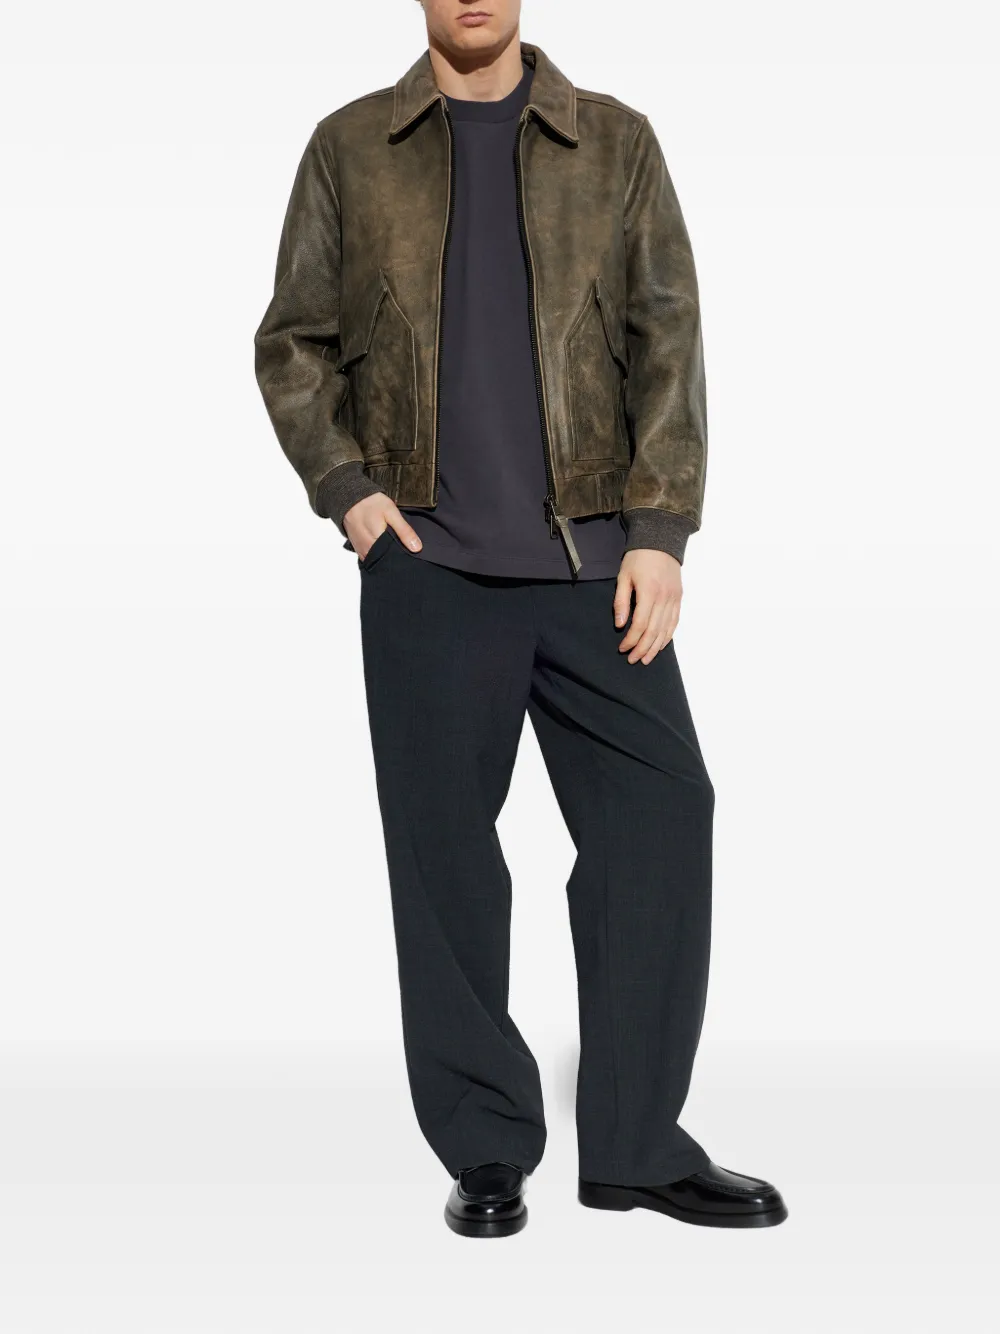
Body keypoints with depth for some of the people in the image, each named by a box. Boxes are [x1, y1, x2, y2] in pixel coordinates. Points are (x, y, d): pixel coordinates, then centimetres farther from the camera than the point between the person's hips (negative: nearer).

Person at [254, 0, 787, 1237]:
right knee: (444, 847, 2)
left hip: (592, 557, 1)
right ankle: (486, 1151, 15)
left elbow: (668, 342, 4)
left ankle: (636, 1143, 9)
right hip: (426, 561, 0)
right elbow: (292, 345, 11)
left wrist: (659, 531, -5)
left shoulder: (614, 142, 8)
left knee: (660, 814, -4)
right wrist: (345, 489, -4)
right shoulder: (350, 149, 8)